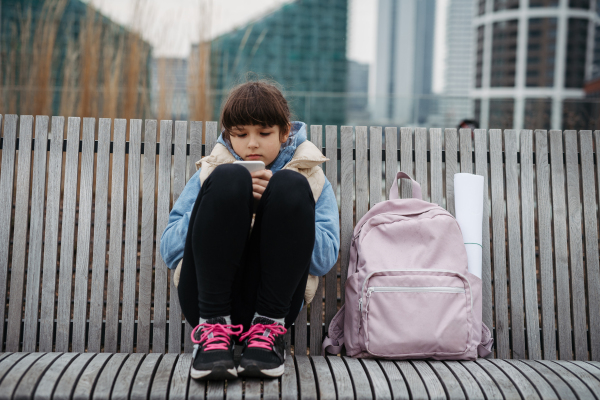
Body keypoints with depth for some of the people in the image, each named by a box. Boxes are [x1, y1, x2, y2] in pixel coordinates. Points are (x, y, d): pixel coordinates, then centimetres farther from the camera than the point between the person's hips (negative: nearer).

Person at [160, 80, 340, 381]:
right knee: (228, 178, -20)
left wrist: (276, 204, -8)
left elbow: (325, 259, 3)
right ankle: (213, 326, -23)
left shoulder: (309, 177, 18)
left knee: (291, 184, -19)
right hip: (208, 297, 1)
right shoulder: (211, 173, 21)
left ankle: (266, 328, -20)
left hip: (273, 298, 0)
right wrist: (231, 198, -4)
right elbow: (168, 249, 9)